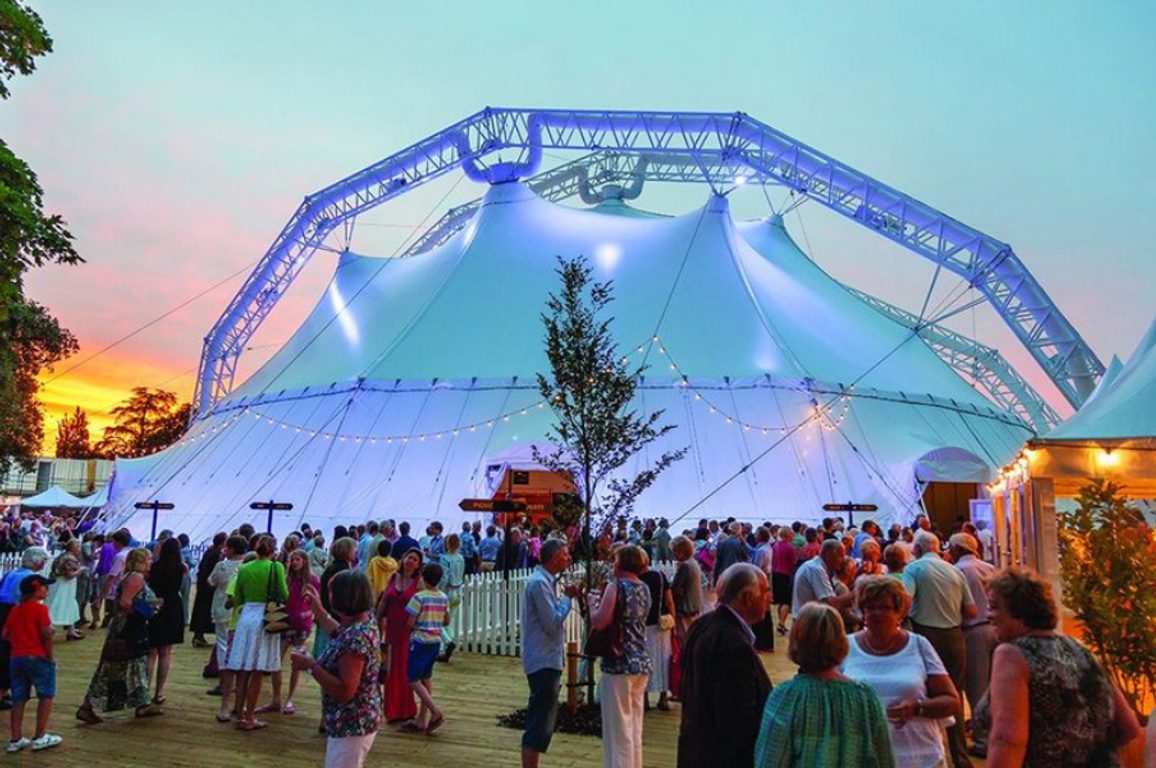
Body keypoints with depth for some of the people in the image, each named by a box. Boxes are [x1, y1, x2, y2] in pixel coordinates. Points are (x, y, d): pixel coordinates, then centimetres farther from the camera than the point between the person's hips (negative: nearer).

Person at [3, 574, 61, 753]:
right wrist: (50, 656, -8)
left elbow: (5, 634, 11)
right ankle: (40, 737, 5)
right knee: (46, 696, 4)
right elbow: (46, 633, -17)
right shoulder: (40, 608, -11)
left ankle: (15, 739, 15)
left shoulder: (14, 610, 12)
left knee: (19, 699, 12)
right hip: (38, 657, -7)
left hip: (16, 657, 7)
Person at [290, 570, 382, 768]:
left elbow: (345, 691, -30)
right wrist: (319, 611, 22)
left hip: (350, 727, -10)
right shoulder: (365, 620, -1)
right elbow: (341, 635, 21)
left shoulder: (355, 637, -30)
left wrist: (311, 665, -24)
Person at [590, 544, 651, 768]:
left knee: (618, 728, 3)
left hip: (619, 663, -7)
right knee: (635, 727, 17)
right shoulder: (644, 589, 10)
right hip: (642, 662, 7)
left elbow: (600, 622, -20)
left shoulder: (616, 586, -12)